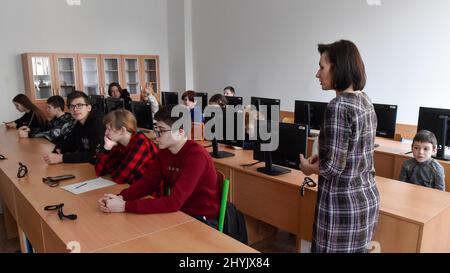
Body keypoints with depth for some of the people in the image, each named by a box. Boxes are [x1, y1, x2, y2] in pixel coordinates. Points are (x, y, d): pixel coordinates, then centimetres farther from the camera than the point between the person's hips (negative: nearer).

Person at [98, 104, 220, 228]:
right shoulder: (164, 150, -2)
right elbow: (148, 181, 1)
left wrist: (125, 206, -30)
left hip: (202, 220, -6)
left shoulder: (196, 156, -27)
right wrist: (120, 197, -17)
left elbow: (174, 202, -31)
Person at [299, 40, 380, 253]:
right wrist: (322, 157, 11)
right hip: (367, 198, 9)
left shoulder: (338, 106, -21)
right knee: (355, 250, 22)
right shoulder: (365, 101, 7)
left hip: (344, 204, -9)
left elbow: (333, 166, -22)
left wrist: (308, 167, -4)